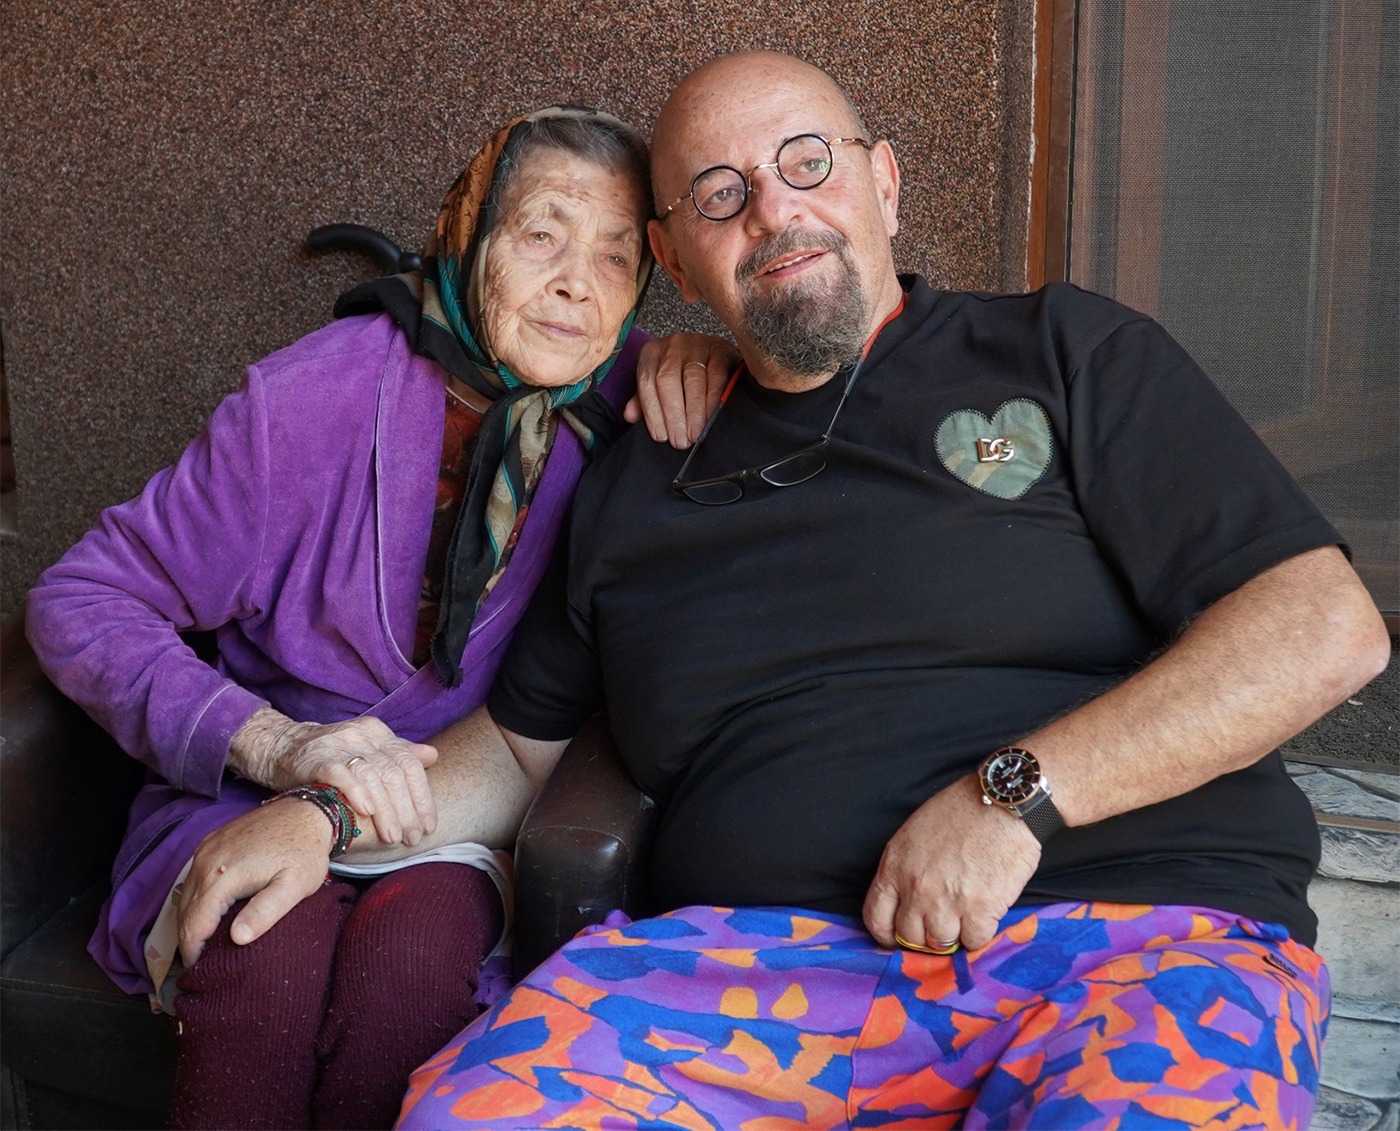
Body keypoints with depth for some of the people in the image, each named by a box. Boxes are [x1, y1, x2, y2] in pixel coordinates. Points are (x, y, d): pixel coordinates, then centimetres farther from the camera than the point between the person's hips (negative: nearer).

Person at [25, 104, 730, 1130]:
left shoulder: (624, 407, -5)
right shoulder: (316, 400, -12)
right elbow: (80, 603, -7)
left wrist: (711, 357, -14)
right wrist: (274, 742, -23)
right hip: (255, 798, -1)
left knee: (413, 949, -31)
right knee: (275, 958, -33)